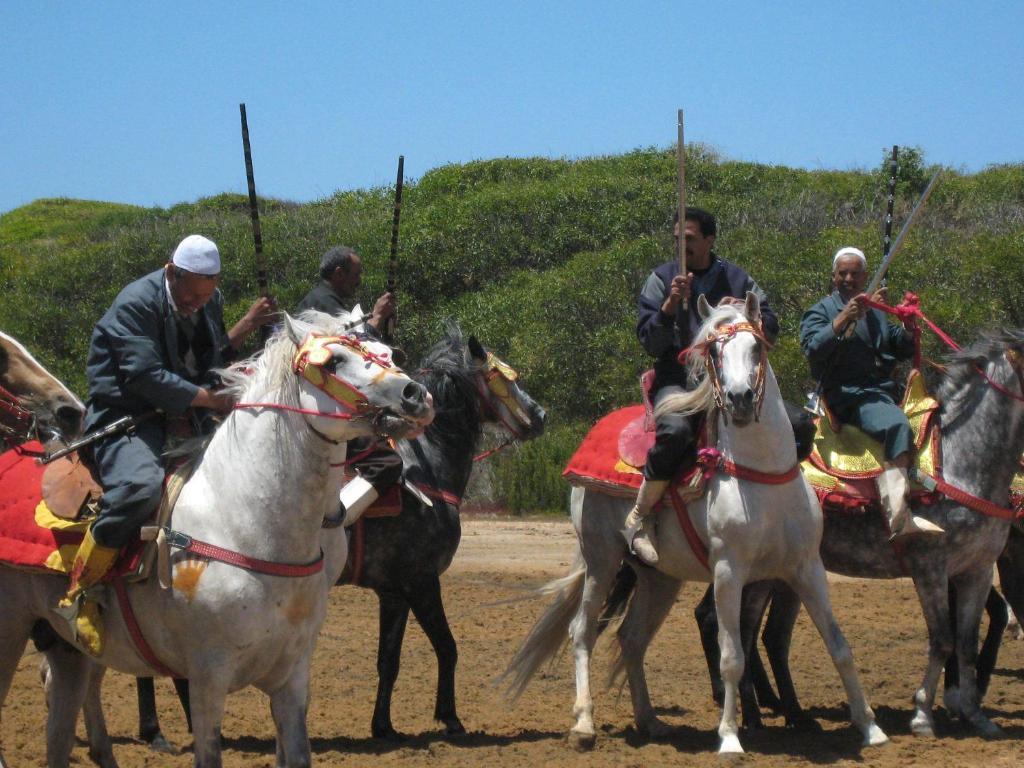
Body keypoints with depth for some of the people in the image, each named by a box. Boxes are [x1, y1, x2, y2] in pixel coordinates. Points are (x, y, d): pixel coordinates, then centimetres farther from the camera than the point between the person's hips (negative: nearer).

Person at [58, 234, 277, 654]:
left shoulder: (211, 303, 11)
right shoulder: (136, 304, -15)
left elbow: (215, 361, 19)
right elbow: (146, 378, -23)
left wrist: (247, 325, 4)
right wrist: (211, 398, -22)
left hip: (188, 420, 9)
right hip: (125, 416, -9)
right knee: (141, 484, -37)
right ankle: (79, 594, -27)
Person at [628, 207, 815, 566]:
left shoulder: (737, 278, 12)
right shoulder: (662, 279, 5)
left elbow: (771, 329, 10)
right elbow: (650, 342, -2)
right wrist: (670, 304, -17)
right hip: (678, 378, -4)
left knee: (800, 424, -12)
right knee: (675, 430, -38)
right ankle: (639, 517, -23)